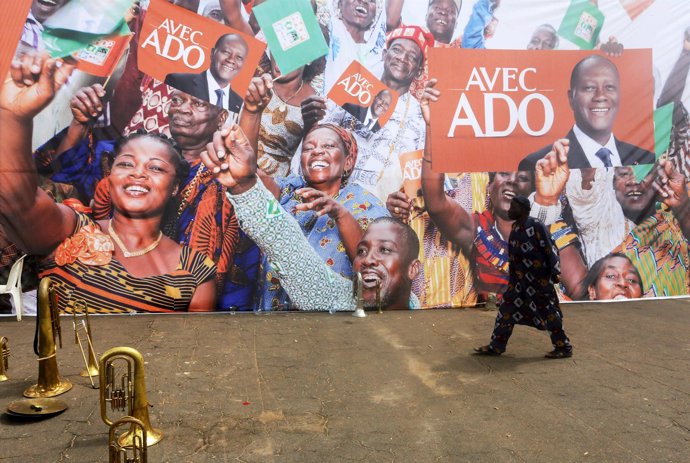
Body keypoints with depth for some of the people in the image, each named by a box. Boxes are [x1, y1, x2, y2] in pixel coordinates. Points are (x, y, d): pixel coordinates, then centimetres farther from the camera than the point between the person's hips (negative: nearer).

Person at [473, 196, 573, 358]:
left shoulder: (537, 226, -15)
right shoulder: (515, 228, 7)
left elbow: (550, 250, -15)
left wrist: (555, 272, -17)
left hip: (539, 279, -8)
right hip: (520, 279, 8)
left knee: (548, 312, 1)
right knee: (507, 309, 7)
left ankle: (564, 348, 16)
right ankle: (496, 346, 14)